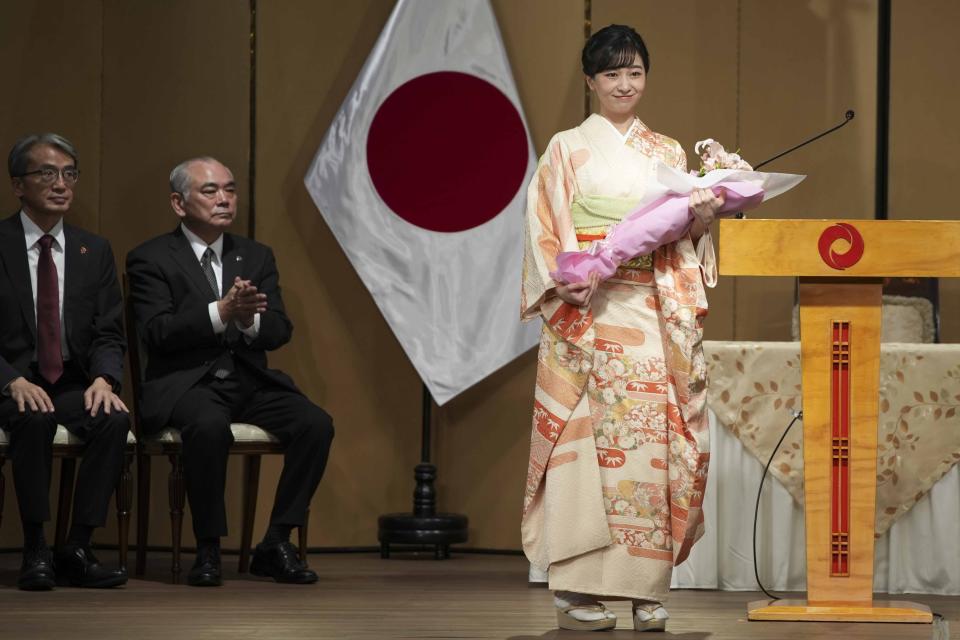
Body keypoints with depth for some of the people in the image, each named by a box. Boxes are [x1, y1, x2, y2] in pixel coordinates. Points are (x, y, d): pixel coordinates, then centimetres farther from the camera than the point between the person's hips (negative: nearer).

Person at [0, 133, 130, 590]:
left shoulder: (94, 252, 11)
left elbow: (108, 334, 7)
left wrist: (103, 379, -15)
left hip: (75, 387, 3)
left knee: (115, 420, -28)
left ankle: (77, 550, -20)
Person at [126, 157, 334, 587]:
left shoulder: (256, 257, 15)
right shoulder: (151, 259, 1)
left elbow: (280, 332, 5)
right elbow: (157, 332, -13)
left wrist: (249, 320, -18)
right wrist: (221, 312, -24)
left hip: (251, 384, 5)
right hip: (186, 384, -5)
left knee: (316, 424, -22)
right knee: (210, 426, -38)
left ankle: (276, 544, -12)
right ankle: (208, 549, -21)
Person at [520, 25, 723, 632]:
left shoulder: (669, 153, 17)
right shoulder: (567, 149, 8)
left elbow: (686, 236, 12)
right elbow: (543, 232, 1)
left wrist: (704, 216, -10)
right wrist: (564, 283, -16)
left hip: (654, 311, 3)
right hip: (586, 310, -3)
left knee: (651, 433, -5)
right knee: (586, 437, -9)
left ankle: (646, 587, -2)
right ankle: (577, 587, -7)